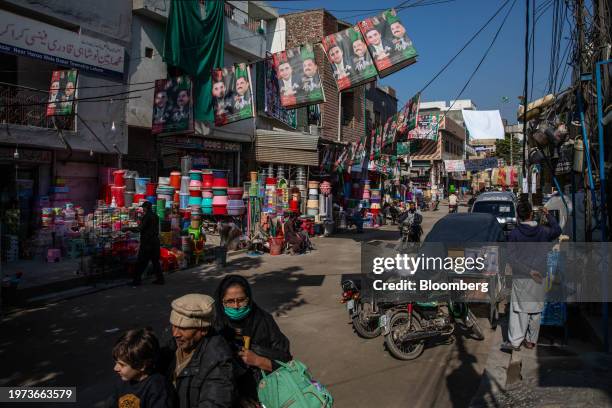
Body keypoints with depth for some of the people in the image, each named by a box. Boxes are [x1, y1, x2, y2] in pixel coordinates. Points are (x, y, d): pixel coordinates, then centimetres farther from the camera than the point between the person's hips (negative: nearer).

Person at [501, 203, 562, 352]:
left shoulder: (514, 233, -8)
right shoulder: (542, 231, -2)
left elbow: (512, 257, -12)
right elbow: (557, 230, 19)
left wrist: (529, 271, -9)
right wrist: (548, 215, 28)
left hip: (520, 277, -2)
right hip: (539, 278, 3)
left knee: (519, 309, 1)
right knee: (536, 309, 11)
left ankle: (515, 342, -1)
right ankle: (531, 340, 20)